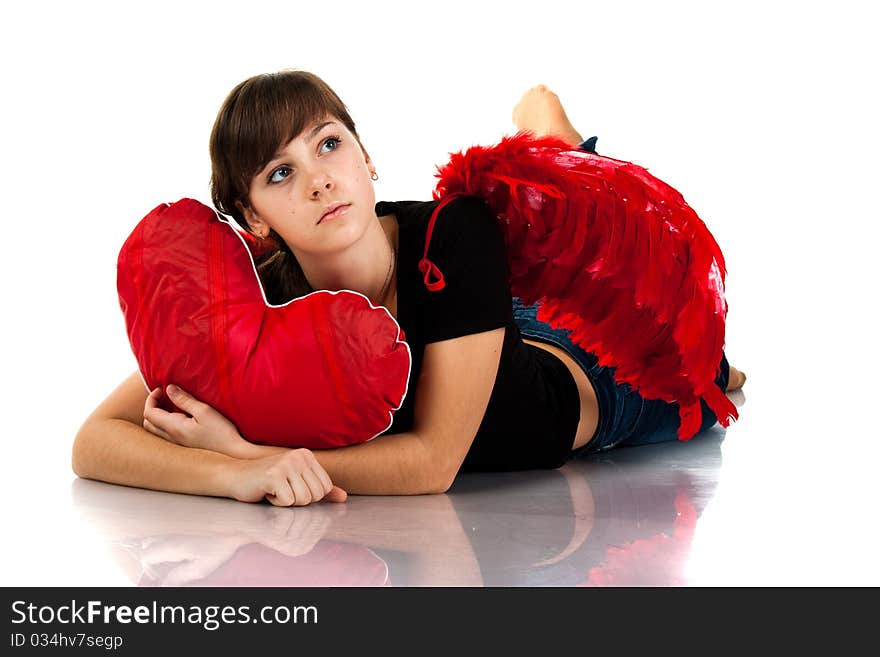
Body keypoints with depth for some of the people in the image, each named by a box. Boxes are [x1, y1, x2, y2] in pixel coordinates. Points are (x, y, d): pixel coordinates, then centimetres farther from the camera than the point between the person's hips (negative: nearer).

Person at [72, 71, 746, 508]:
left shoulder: (456, 233, -44)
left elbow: (434, 459, -44)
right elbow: (95, 442, -38)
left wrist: (239, 447, -48)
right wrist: (240, 473, -56)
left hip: (589, 386, -2)